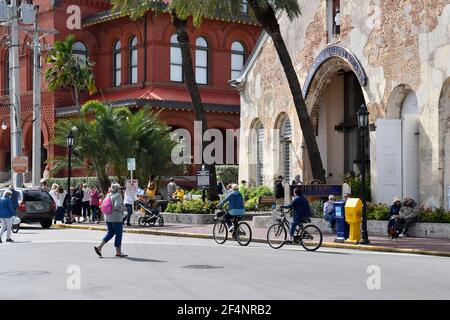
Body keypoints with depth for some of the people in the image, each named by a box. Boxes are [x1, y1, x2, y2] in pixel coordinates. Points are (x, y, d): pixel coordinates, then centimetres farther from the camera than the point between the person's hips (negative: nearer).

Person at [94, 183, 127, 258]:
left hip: (108, 217, 8)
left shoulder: (108, 195, 10)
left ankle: (99, 247, 4)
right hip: (116, 218, -8)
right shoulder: (118, 195, -13)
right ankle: (118, 252, 8)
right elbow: (117, 206, -24)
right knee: (118, 234, 3)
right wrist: (122, 209, -7)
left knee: (110, 233, 16)